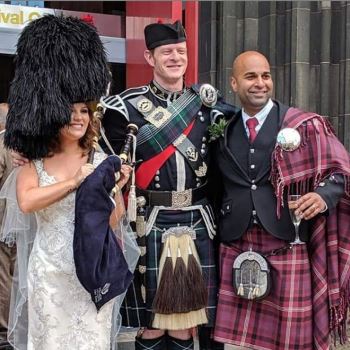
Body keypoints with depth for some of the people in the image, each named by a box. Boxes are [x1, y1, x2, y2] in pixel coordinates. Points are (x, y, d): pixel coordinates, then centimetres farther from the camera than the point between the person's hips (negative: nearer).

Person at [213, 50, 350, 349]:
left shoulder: (304, 125, 0)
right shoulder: (224, 132, 11)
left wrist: (323, 196, -19)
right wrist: (221, 222, 1)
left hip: (287, 245, -2)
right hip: (236, 246, 3)